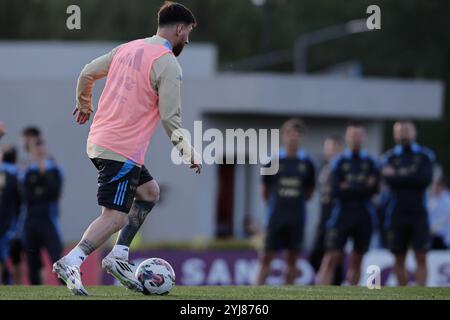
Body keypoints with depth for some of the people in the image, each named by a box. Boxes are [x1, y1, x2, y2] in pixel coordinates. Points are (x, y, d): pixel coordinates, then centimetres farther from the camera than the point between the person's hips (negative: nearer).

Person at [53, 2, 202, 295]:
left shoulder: (126, 49, 12)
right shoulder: (169, 65, -11)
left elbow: (87, 74, 20)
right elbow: (170, 119, -13)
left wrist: (84, 104, 39)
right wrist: (191, 155, -1)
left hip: (98, 140, 9)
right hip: (123, 150, -9)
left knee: (149, 191, 21)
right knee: (115, 217, -8)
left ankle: (119, 257, 14)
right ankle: (71, 263, -22)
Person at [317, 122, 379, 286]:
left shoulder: (371, 163, 9)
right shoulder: (338, 162, 4)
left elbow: (373, 189, -5)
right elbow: (336, 191, -8)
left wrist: (349, 188, -8)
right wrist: (361, 188, -8)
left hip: (364, 216, 2)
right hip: (342, 215, -2)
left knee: (357, 259, 7)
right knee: (332, 257, -12)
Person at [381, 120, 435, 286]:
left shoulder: (426, 156, 5)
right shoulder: (389, 157, 5)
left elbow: (426, 179, -11)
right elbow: (389, 180, -11)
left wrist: (399, 176, -9)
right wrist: (412, 177, -12)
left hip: (419, 214, -1)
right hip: (397, 214, 1)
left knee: (421, 257, -8)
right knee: (399, 259, 5)